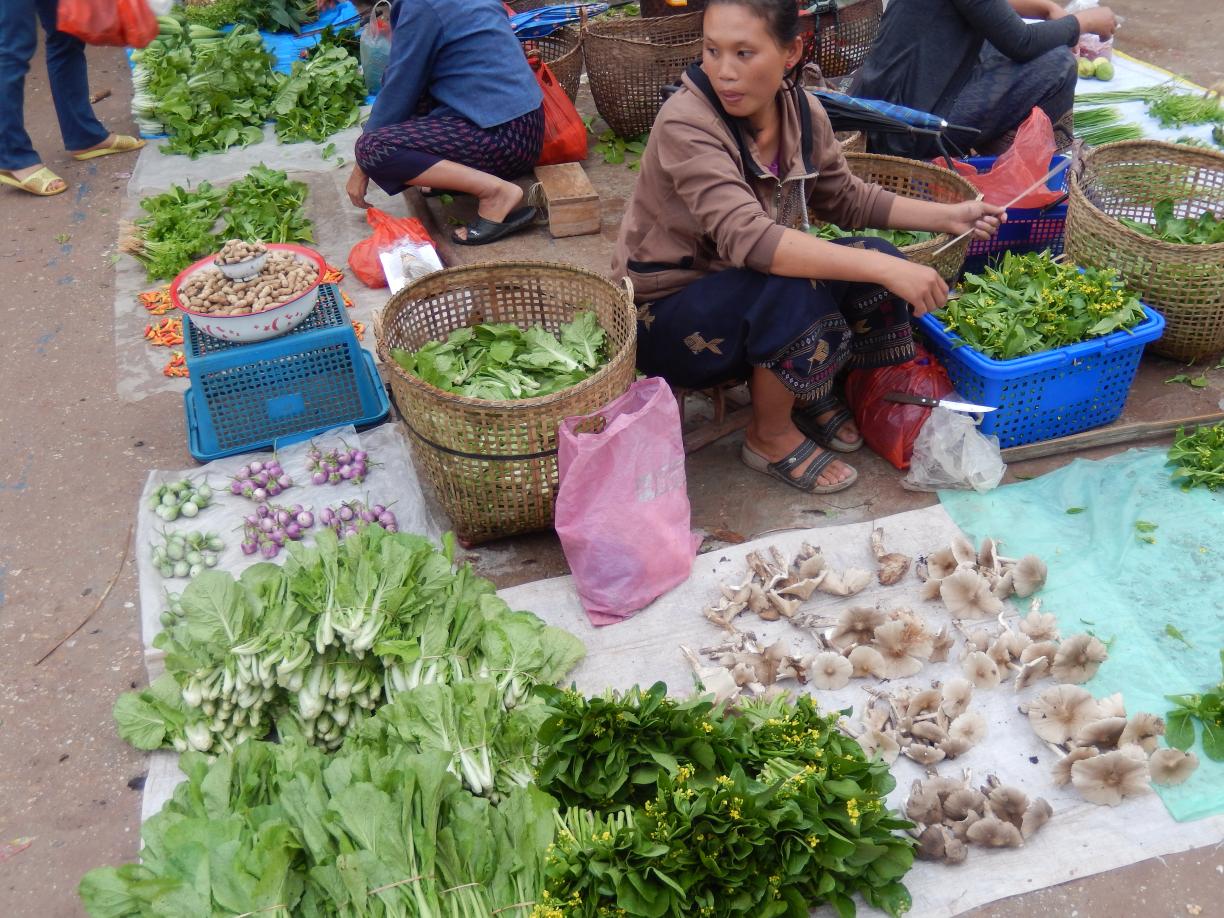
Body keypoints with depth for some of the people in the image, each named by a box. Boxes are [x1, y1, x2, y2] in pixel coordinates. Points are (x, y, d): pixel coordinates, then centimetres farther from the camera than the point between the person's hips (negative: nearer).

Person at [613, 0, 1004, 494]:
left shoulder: (802, 111, -6)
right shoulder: (685, 122, -27)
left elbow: (845, 198, 11)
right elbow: (746, 237, -39)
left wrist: (949, 216, 2)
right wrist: (886, 269, -42)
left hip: (745, 294, 7)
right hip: (665, 314, -6)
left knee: (877, 259, -10)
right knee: (794, 289, -32)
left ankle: (808, 393, 12)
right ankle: (771, 436, -6)